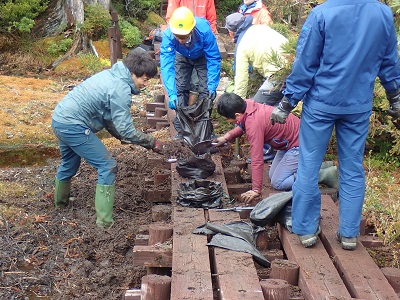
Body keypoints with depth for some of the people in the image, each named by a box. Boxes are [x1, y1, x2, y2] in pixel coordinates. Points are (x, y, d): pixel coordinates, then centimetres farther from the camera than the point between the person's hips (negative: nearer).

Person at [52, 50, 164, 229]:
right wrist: (152, 143, -8)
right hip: (73, 126, -10)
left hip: (59, 118, 10)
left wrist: (121, 136, 10)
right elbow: (126, 129, -17)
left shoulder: (110, 75, 11)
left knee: (69, 163, 31)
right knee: (107, 166, -4)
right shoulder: (121, 89, -18)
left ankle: (60, 202, 55)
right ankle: (105, 221, -3)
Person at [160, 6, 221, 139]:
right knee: (180, 89, -4)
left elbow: (214, 59, -32)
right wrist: (172, 94, -48)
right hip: (182, 57, 1)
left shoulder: (204, 31, -42)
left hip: (202, 57, -1)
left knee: (206, 91, -8)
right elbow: (167, 66, -39)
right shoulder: (168, 35, -38)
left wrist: (212, 86, -37)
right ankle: (181, 130, 5)